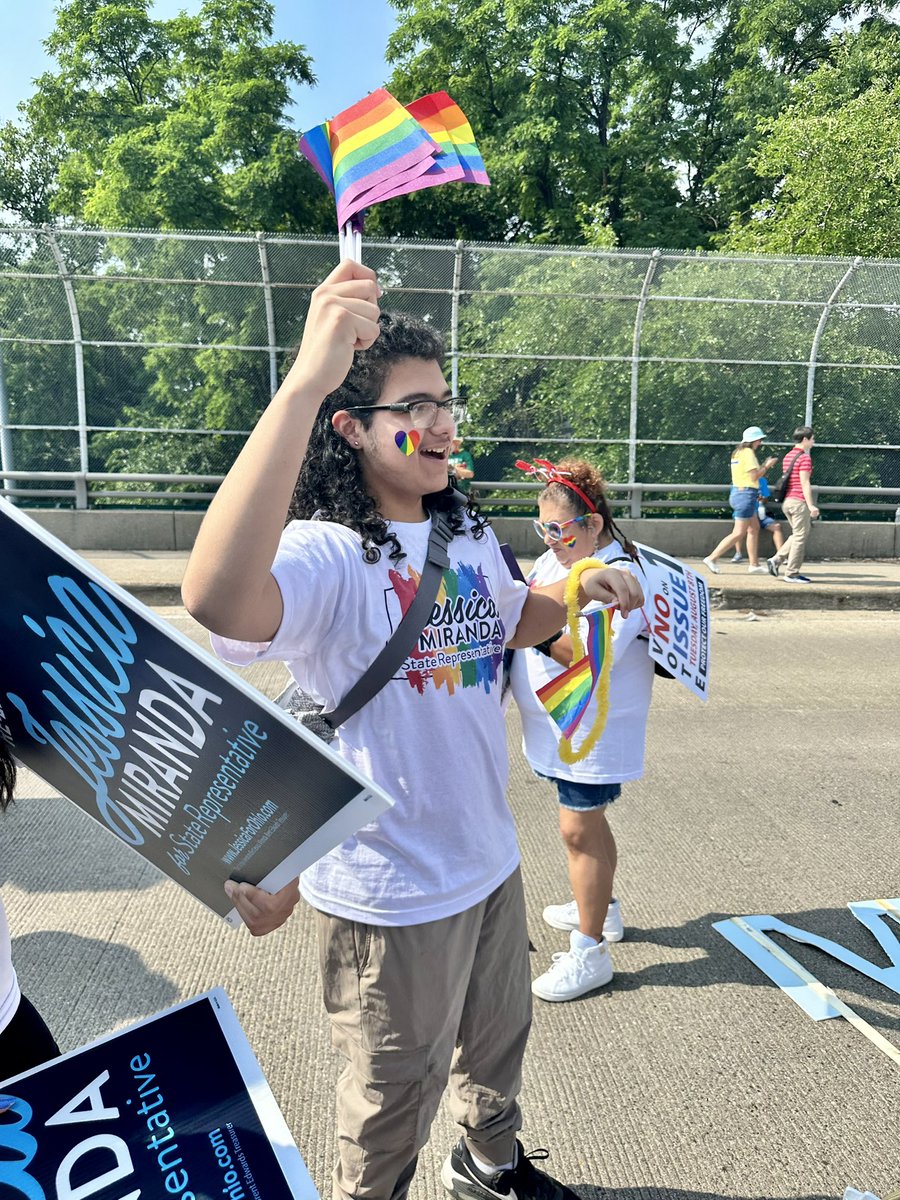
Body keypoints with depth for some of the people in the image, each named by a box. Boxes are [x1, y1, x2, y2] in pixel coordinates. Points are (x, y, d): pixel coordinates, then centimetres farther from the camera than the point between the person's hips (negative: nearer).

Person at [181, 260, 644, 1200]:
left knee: (497, 1036, 33)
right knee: (396, 1098, 19)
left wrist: (581, 592, 0)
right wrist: (305, 380, -53)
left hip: (490, 861, 8)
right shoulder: (327, 555, -26)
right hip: (391, 893, -8)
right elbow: (218, 598, -49)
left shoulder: (470, 535, 1)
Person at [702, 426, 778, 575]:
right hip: (746, 494, -10)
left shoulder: (737, 453, 15)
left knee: (754, 529, 16)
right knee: (739, 533, -8)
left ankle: (754, 564, 20)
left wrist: (764, 466, 18)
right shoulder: (748, 453, -13)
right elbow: (754, 476, -17)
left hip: (737, 492, 10)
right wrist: (767, 466, -5)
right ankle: (711, 558, -9)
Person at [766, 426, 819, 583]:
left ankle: (776, 560, 9)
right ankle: (792, 574, 2)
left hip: (787, 501, 9)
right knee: (800, 537, -1)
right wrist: (810, 505, -17)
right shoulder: (805, 457, -11)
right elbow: (804, 483, -16)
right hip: (799, 501, -9)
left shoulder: (788, 456, 15)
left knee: (797, 535, 19)